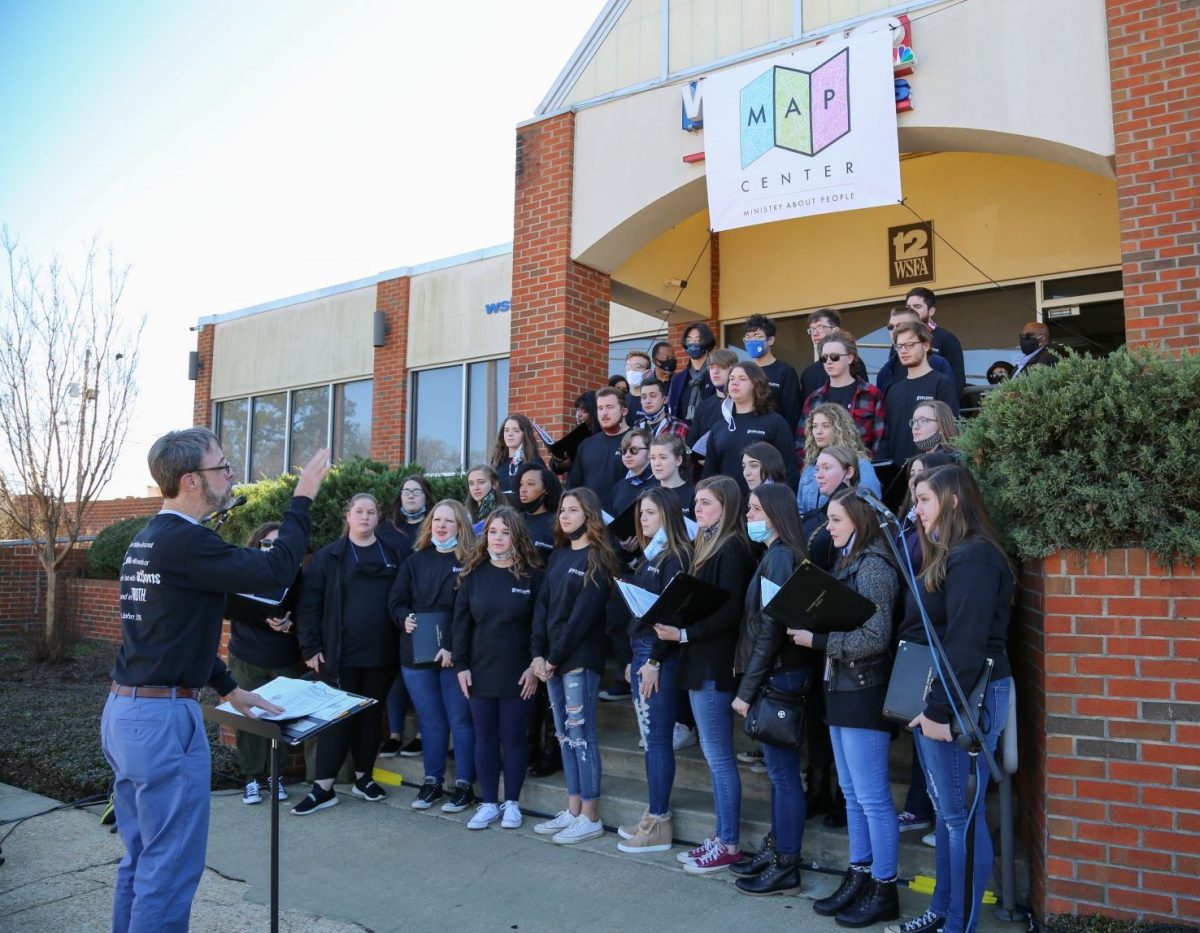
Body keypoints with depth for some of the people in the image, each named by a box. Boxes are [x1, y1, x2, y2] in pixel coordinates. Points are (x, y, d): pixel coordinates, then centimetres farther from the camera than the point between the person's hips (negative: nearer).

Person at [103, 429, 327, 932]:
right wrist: (303, 498, -10)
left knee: (142, 858, 19)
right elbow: (275, 571, -21)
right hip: (163, 717, -10)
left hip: (123, 710, 10)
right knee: (170, 868, 1)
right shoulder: (185, 541, -18)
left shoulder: (147, 540, 12)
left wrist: (229, 688, 21)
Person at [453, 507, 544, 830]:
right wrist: (461, 665, -2)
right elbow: (461, 621, 4)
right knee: (485, 738, 9)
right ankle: (489, 803, 21)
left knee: (514, 738, 6)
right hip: (480, 670, 3)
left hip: (517, 672, -3)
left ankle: (512, 803, 20)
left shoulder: (531, 573, -4)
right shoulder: (473, 573, 4)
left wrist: (535, 666, -10)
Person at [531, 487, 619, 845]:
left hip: (580, 658, -7)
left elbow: (582, 614, -14)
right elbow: (542, 604, 9)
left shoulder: (598, 559, -7)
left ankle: (590, 818, 6)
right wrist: (538, 654, -2)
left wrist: (555, 657, -13)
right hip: (552, 659, 7)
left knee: (580, 735, -3)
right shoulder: (558, 555, 15)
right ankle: (573, 810, 20)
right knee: (565, 735, 11)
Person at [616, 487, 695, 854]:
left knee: (658, 738, -3)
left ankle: (659, 824, 5)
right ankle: (654, 815, 22)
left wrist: (654, 661, -18)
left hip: (659, 654, -9)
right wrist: (633, 658, 16)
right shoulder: (649, 556, 17)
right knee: (649, 738, 13)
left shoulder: (675, 556, -10)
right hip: (640, 650, 9)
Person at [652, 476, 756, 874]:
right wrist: (667, 643, 7)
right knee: (713, 755, 14)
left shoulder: (732, 549, -13)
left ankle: (728, 845, 11)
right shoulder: (706, 545, 14)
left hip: (715, 665, -9)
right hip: (699, 662, 9)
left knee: (719, 757, 0)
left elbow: (729, 612, -19)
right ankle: (721, 837, 24)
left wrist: (683, 633, -21)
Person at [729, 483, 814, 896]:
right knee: (779, 770, 17)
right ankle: (775, 850, 28)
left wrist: (746, 690, -16)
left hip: (778, 675, -10)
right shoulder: (777, 555, 12)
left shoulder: (779, 557, -16)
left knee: (783, 772, 0)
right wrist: (750, 682, 12)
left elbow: (769, 629, -20)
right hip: (779, 674, 10)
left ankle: (786, 869, 10)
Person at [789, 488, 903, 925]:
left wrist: (816, 640, -18)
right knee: (852, 794, 16)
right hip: (841, 689, 9)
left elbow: (874, 638, -21)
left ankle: (884, 890, 13)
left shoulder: (873, 566, -15)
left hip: (863, 692, -9)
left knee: (872, 798, 1)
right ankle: (859, 877, 27)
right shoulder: (848, 563, 12)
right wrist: (809, 629, -1)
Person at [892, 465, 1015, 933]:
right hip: (939, 695, 10)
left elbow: (966, 642, -21)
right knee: (946, 810, 17)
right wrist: (928, 702, 11)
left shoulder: (973, 557, -16)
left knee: (961, 815, -1)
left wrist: (941, 710, -20)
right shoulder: (947, 553, 16)